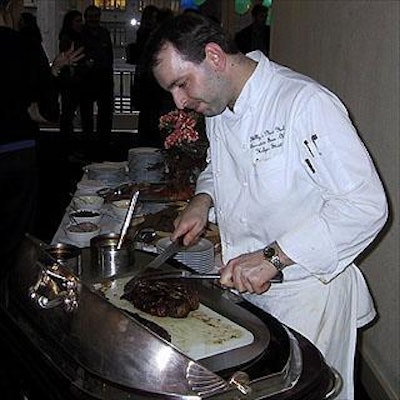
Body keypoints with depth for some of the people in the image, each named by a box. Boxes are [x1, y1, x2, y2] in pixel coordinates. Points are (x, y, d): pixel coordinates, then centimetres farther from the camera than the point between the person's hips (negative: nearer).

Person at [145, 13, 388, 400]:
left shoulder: (306, 103, -23)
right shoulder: (218, 107, 3)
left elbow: (366, 205, -26)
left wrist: (272, 257, -27)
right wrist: (203, 199, 0)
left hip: (305, 294, -7)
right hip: (244, 286, 7)